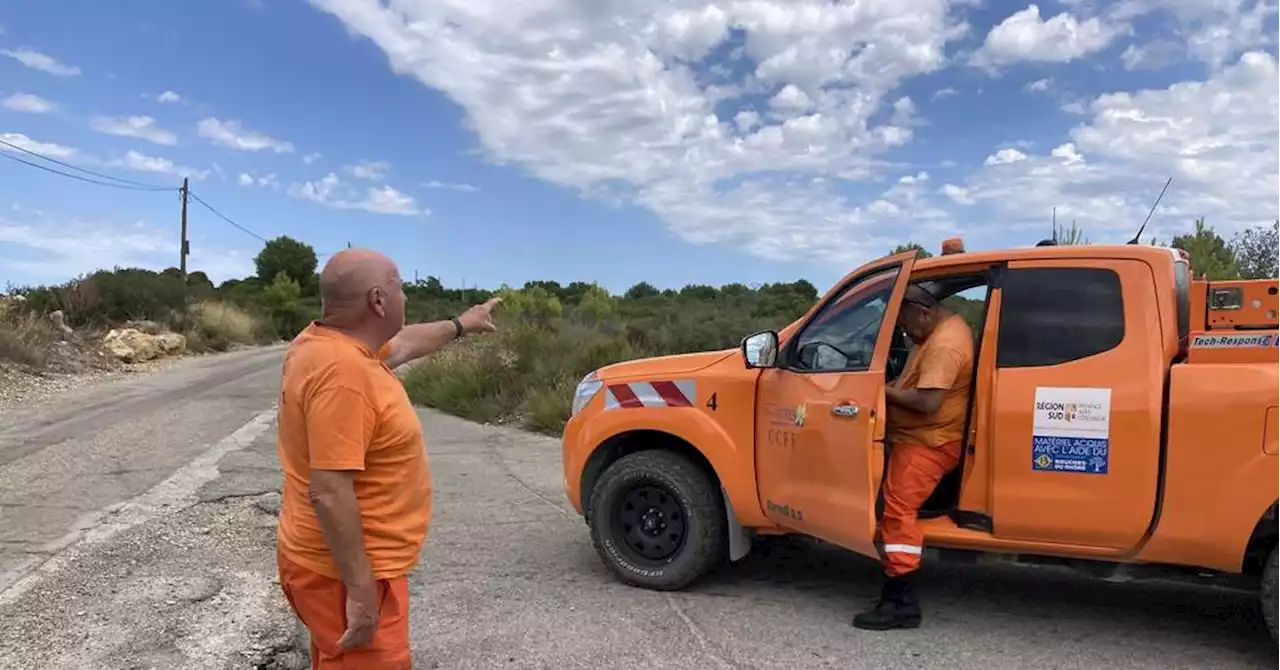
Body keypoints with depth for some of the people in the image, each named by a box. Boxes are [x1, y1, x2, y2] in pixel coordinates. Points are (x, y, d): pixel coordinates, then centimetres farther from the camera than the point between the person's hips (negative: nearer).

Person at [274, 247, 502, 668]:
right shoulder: (342, 370, -27)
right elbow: (329, 494, -30)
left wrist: (460, 325, 36)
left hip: (342, 563, 10)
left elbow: (401, 343, 24)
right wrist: (360, 591, -26)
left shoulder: (329, 342, 4)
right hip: (346, 572, -10)